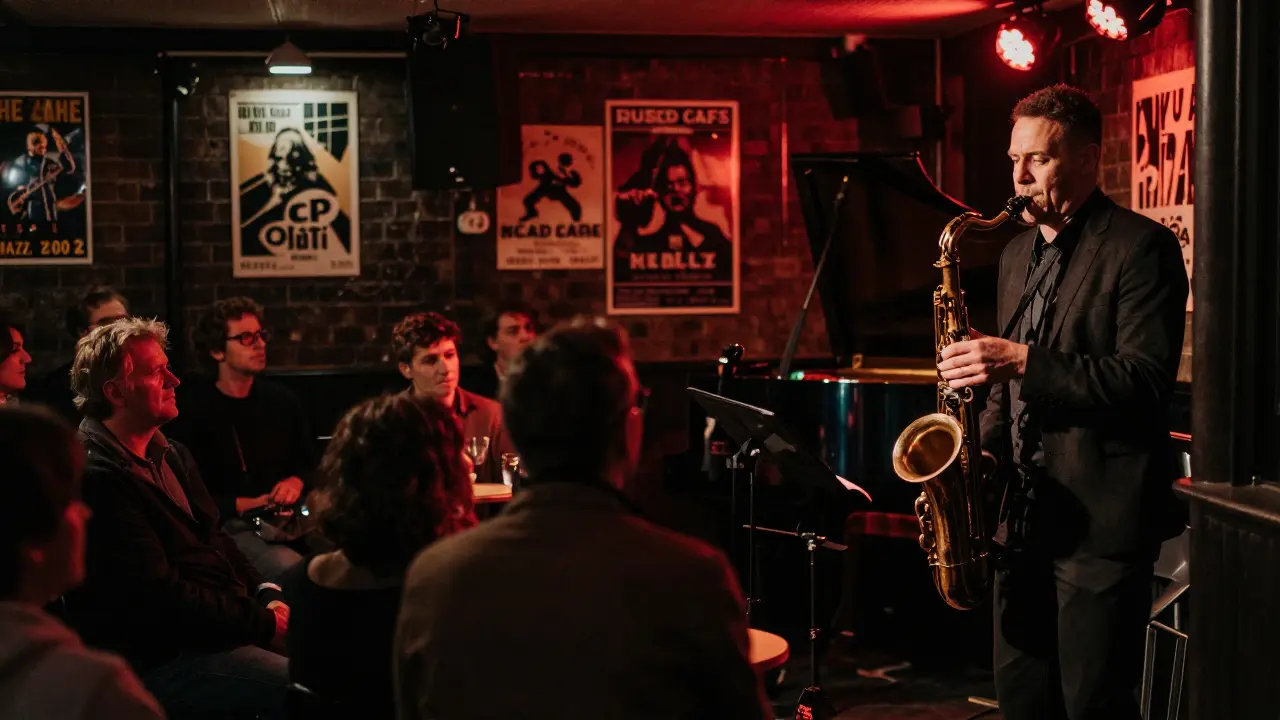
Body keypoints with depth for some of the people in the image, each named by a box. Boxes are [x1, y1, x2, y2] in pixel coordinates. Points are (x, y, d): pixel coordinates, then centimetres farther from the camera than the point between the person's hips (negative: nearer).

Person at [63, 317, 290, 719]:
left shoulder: (169, 453, 12)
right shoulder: (97, 476, -19)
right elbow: (160, 596, -22)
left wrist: (266, 596, 0)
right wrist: (264, 622, -16)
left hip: (223, 619, 10)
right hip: (157, 657, -9)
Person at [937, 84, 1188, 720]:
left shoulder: (1142, 247, -9)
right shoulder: (1017, 255, 16)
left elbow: (1147, 382, -19)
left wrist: (1024, 361, -25)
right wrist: (986, 447, 7)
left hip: (1101, 523, -8)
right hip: (1024, 517, 8)